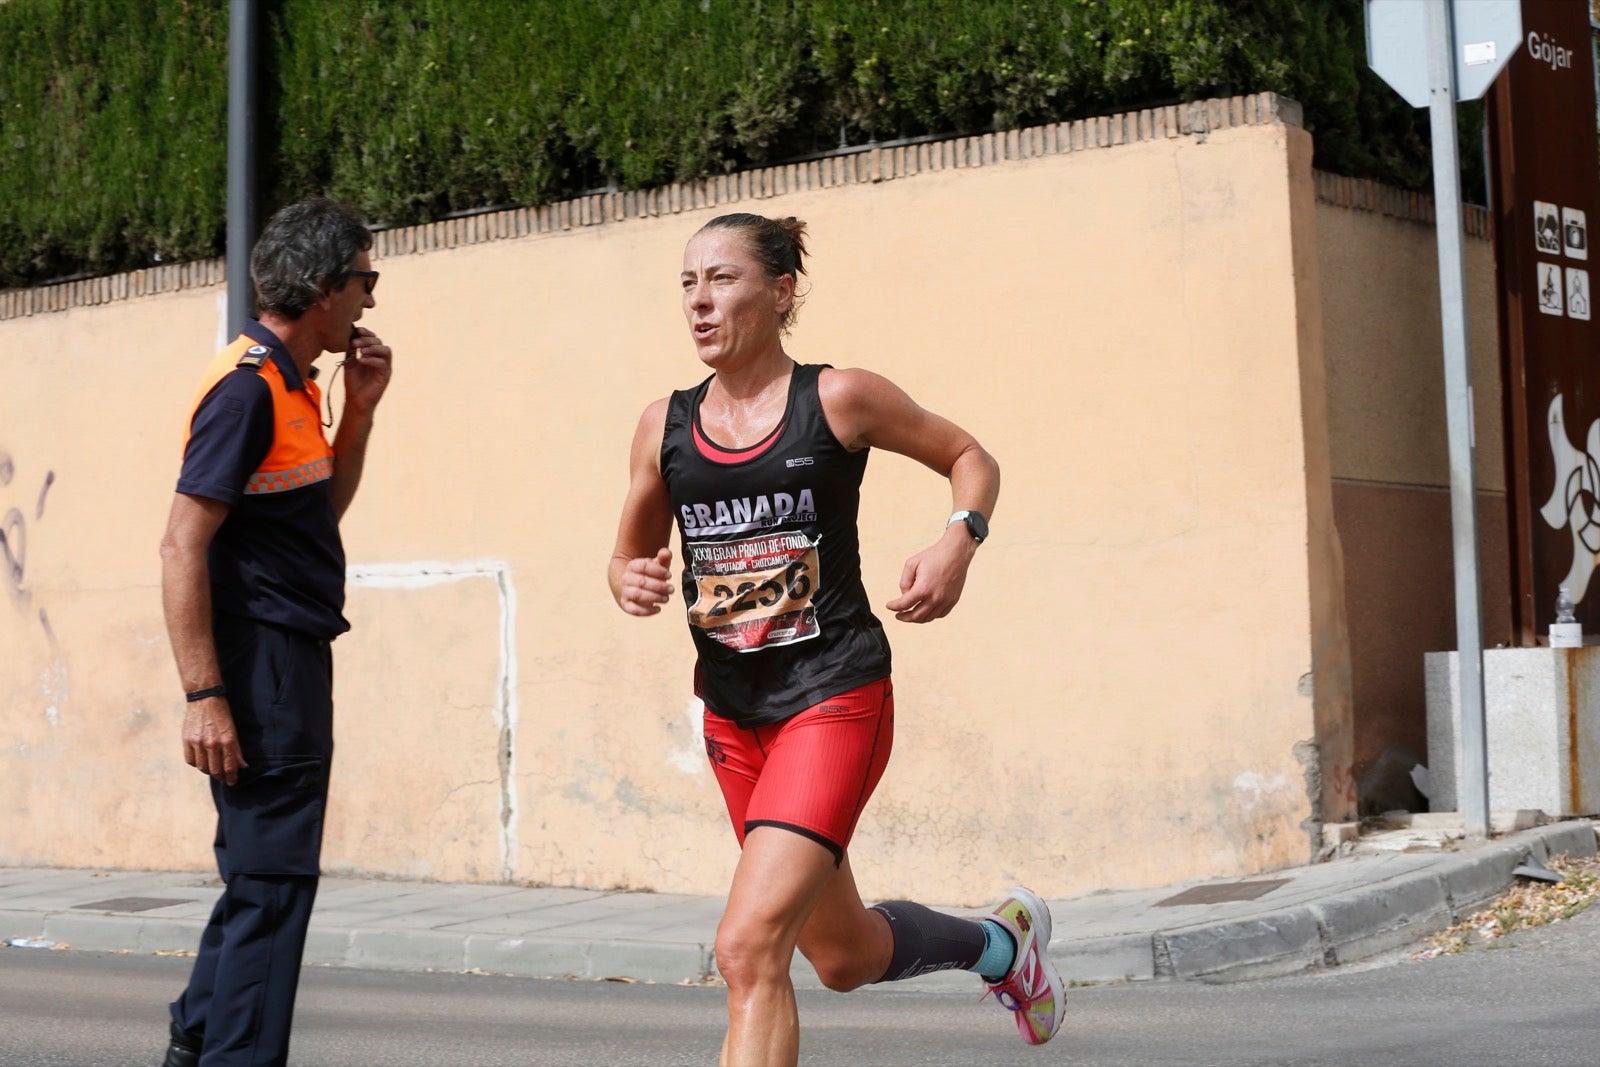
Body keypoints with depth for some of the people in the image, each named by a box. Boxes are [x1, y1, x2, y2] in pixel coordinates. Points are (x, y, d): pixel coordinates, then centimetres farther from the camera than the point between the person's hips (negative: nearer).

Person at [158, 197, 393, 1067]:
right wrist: (204, 696, -24)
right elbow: (182, 546, -21)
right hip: (261, 663, -10)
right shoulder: (246, 388, -16)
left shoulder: (293, 385, 14)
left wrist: (358, 410, 11)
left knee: (264, 872, 19)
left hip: (294, 663, 10)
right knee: (273, 877, -7)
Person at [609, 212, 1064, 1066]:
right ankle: (1002, 940, 48)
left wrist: (958, 542, -14)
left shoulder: (839, 400, -7)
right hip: (733, 714, 6)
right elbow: (630, 554, 16)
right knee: (845, 957, 19)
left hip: (836, 698, -6)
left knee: (748, 949, -20)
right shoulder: (665, 426, 4)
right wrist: (630, 584, -8)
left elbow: (970, 459, 6)